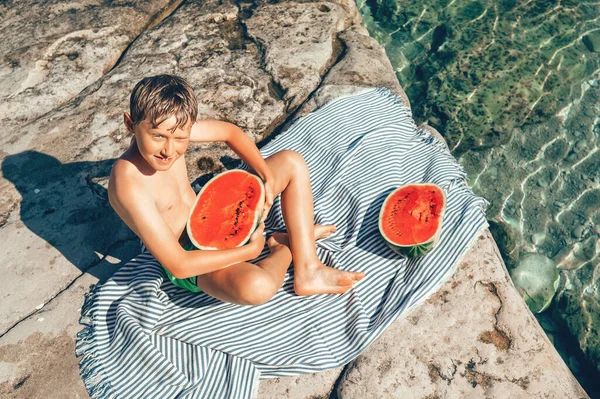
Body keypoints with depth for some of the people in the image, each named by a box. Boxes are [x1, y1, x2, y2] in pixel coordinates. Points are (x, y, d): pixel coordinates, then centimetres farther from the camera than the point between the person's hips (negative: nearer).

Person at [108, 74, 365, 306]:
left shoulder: (173, 127, -14)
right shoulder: (129, 185, -34)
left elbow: (230, 132, 3)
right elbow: (179, 265, -32)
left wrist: (267, 176, -10)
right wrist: (250, 250, -23)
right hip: (191, 256, -8)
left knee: (292, 162, 3)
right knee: (256, 286, -40)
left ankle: (307, 272, 0)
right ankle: (285, 247, -1)